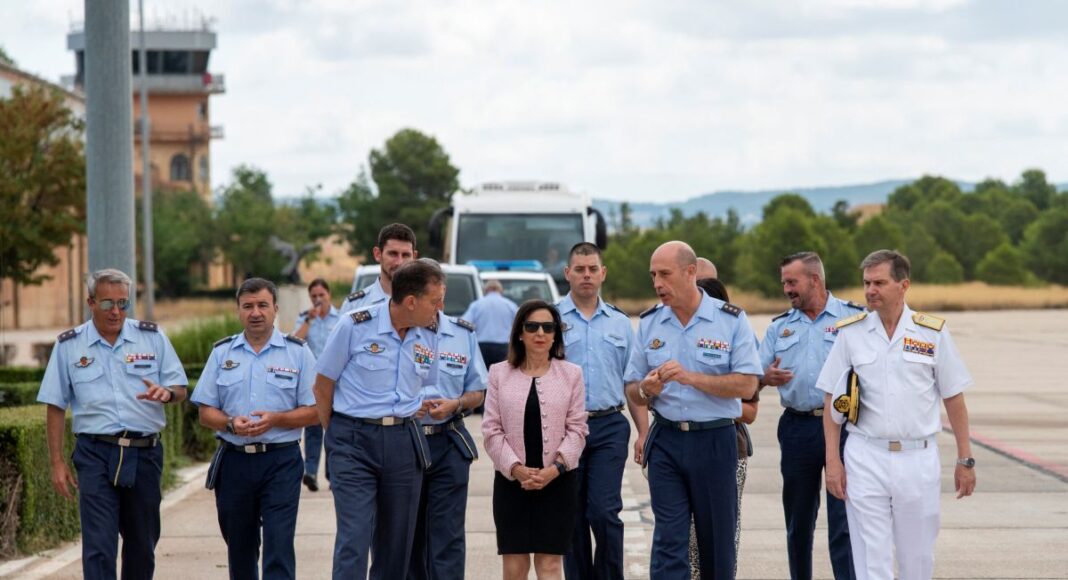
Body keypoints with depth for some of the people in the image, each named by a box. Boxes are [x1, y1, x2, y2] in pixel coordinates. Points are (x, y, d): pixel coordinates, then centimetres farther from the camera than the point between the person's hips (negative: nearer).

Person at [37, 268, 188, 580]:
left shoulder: (152, 337, 6)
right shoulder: (68, 346, 4)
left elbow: (180, 389, 7)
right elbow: (56, 407, 6)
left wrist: (166, 393, -18)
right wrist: (57, 463, 0)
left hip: (145, 452, 2)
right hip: (96, 454, -2)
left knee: (142, 544, 12)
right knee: (98, 546, -11)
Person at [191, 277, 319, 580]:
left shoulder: (298, 352, 3)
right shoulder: (222, 352, 10)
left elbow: (313, 412, 0)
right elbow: (205, 413, 8)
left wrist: (275, 420, -17)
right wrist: (231, 423, -13)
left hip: (280, 461, -3)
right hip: (234, 461, 3)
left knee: (279, 544, -11)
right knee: (239, 547, 10)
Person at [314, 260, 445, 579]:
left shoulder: (429, 337, 5)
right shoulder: (355, 326, -9)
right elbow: (323, 386, 0)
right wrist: (338, 438, 5)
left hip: (404, 442, 5)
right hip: (354, 442, -5)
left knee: (397, 541, 9)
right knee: (354, 536, -12)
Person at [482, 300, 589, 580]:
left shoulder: (571, 373, 5)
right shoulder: (500, 373, 6)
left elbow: (577, 429, 2)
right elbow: (492, 430, 2)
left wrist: (555, 468, -13)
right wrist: (516, 468, -11)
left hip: (557, 482, -1)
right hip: (511, 481, 1)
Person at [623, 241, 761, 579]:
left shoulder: (731, 320, -3)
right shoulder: (649, 323, 7)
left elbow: (747, 386, -11)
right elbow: (632, 392, 11)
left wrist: (691, 377, -20)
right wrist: (646, 390, -12)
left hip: (715, 441, -2)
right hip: (666, 441, 2)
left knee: (717, 541, 6)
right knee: (668, 541, -4)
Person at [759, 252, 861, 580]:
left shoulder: (854, 318, 3)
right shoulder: (780, 327, 15)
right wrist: (768, 377, -11)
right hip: (797, 428, 4)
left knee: (843, 521, -9)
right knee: (798, 521, 11)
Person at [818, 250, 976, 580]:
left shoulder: (933, 333, 1)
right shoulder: (850, 332, 2)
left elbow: (953, 399, 6)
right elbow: (832, 400, 6)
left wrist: (965, 460, 4)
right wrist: (832, 459, -1)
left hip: (919, 459, 0)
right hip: (865, 459, 0)